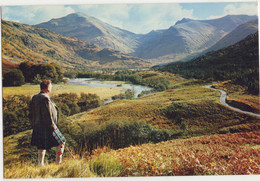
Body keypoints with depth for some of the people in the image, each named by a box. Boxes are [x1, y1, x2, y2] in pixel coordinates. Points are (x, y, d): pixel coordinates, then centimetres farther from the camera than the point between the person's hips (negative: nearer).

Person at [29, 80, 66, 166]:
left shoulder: (34, 98, 8)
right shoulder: (45, 99, -20)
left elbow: (31, 113, 14)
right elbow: (47, 116, -23)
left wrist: (35, 124, 22)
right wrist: (53, 127, -16)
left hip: (37, 127, 9)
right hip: (46, 128, -9)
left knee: (41, 146, 18)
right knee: (61, 143, 5)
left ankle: (40, 164, 24)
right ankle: (58, 162, 10)